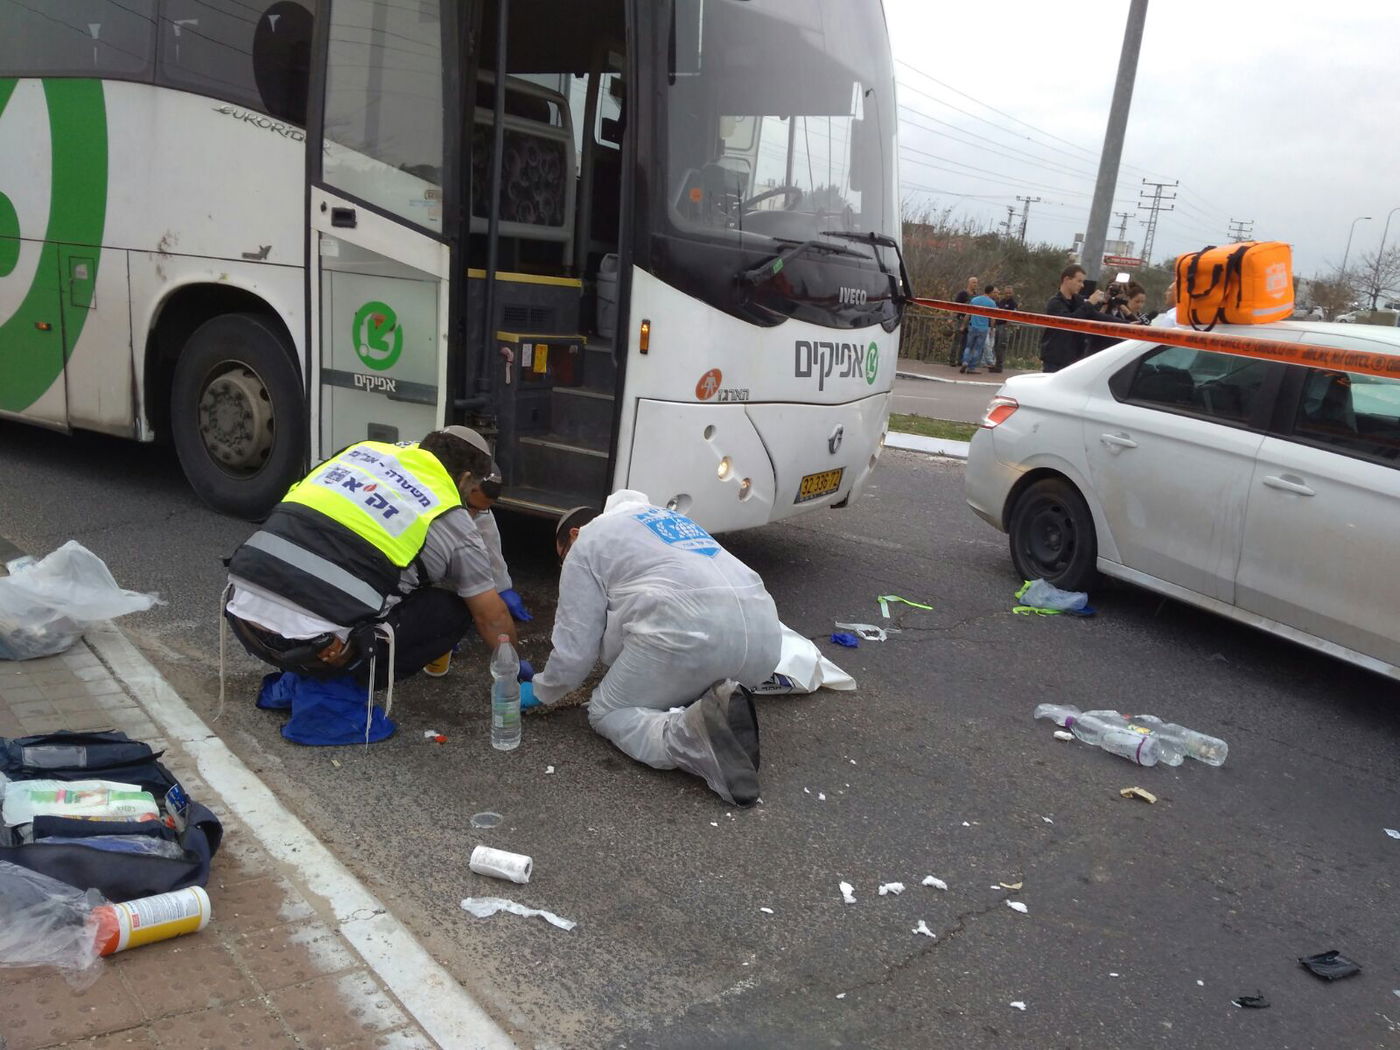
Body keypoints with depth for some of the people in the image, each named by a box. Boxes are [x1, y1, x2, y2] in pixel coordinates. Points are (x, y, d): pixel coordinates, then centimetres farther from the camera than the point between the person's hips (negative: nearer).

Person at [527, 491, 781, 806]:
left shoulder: (586, 543, 16)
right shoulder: (665, 515, 37)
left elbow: (575, 647, 12)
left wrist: (540, 692, 30)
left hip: (688, 631, -7)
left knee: (607, 713, 14)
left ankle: (688, 738, -17)